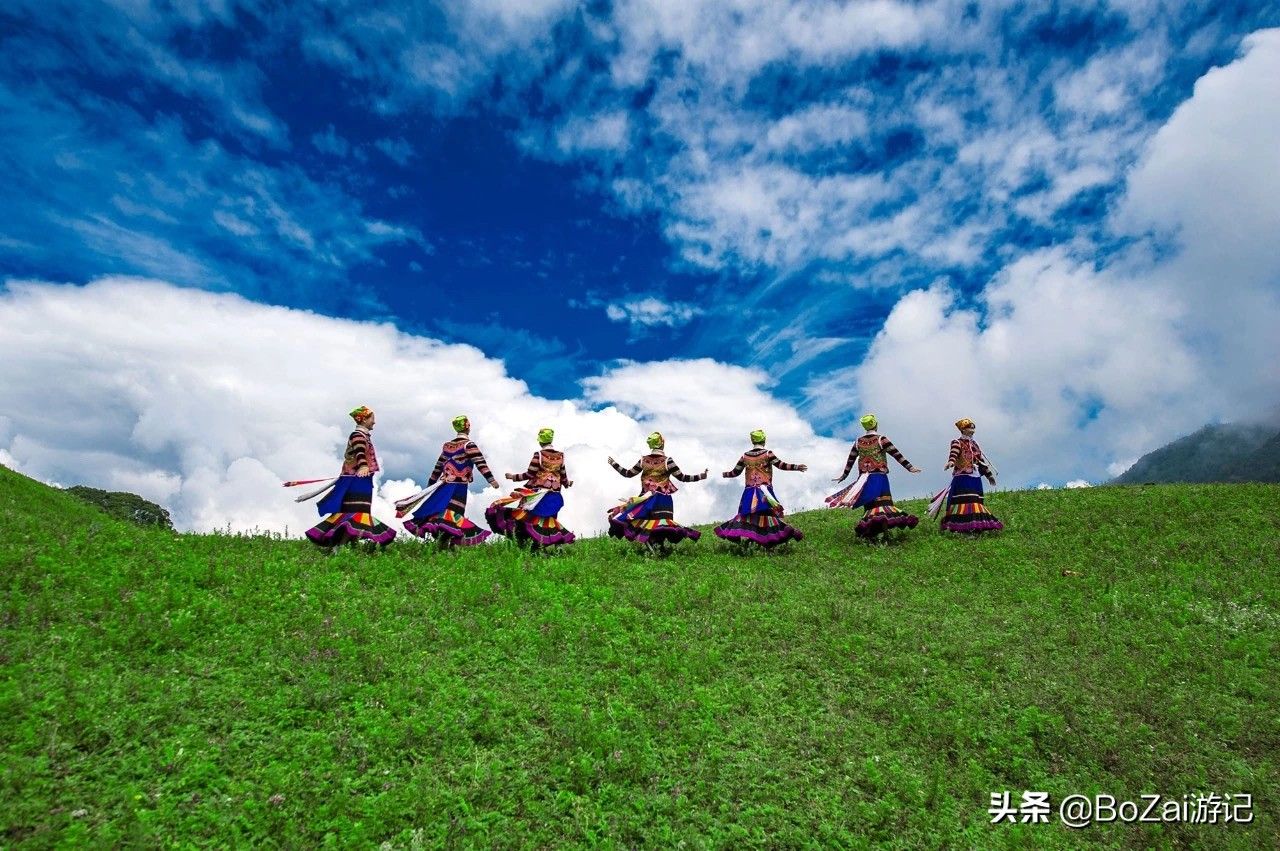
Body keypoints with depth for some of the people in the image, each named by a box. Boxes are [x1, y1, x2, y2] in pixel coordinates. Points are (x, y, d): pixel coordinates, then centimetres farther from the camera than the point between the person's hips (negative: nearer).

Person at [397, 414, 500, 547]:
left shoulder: (447, 445, 15)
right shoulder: (468, 444, -4)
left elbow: (438, 466, 19)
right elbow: (480, 463, -15)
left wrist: (430, 484, 26)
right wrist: (491, 480, -19)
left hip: (445, 485, 6)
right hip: (459, 486, -6)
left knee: (439, 513, 8)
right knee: (453, 515, -10)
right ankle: (445, 541, -19)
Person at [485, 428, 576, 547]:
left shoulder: (538, 455, -8)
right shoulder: (560, 456, 5)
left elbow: (530, 474, -11)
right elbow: (563, 475, 11)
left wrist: (513, 476, 1)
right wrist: (567, 484, 32)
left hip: (536, 492, -4)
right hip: (553, 495, 5)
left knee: (523, 515, 2)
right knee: (550, 520, 13)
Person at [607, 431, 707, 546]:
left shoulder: (643, 460, 3)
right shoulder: (667, 461, -5)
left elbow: (628, 473, 11)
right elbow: (681, 477, -4)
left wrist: (613, 463, 25)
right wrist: (700, 476, 3)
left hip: (646, 497, 2)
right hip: (662, 499, -2)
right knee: (661, 526, -5)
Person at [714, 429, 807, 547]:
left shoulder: (745, 456, 6)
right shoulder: (768, 454, -3)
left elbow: (735, 472, 11)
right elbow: (781, 465, -12)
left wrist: (725, 474, 30)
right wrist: (797, 467, -8)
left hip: (750, 492, 3)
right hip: (765, 491, -3)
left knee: (746, 517, 6)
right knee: (770, 515, -5)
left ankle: (743, 537, 1)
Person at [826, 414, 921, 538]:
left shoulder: (858, 442, 9)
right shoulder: (881, 439, -3)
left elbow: (850, 460, 15)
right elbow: (896, 454, -6)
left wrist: (844, 475, 25)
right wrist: (909, 467, -4)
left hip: (864, 478, 4)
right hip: (879, 476, -4)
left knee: (870, 504, 5)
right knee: (883, 502, -7)